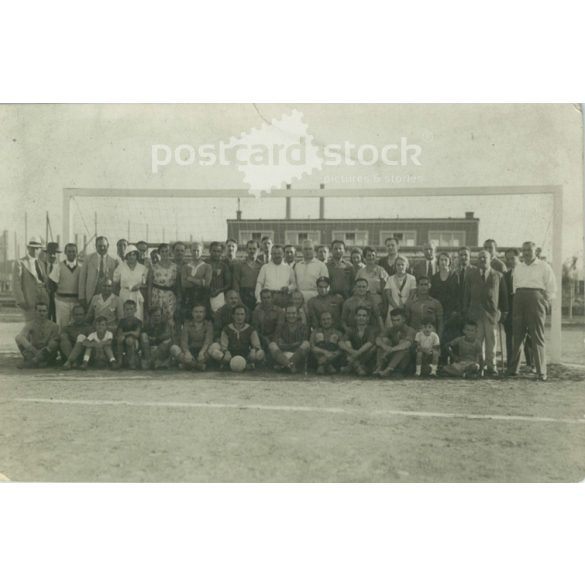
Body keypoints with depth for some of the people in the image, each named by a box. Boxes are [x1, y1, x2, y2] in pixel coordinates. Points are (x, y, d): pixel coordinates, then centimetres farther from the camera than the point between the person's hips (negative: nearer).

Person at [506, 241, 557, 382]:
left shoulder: (544, 267, 3)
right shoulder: (518, 268, 17)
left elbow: (551, 289, 1)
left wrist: (543, 303, -3)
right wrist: (517, 300, 9)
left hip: (536, 299, -4)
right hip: (519, 301, 4)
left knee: (537, 337, -5)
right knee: (517, 336, 5)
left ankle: (541, 372, -1)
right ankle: (513, 369, 11)